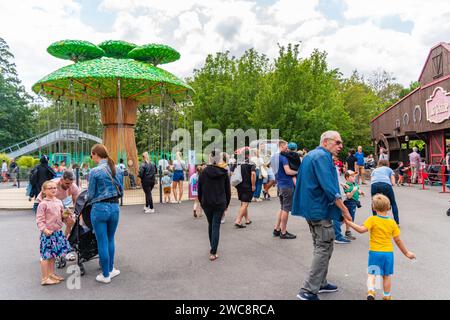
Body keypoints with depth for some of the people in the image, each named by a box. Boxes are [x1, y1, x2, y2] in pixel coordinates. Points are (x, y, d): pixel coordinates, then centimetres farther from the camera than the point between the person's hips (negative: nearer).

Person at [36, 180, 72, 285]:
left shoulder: (58, 202, 8)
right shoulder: (43, 204, -12)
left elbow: (62, 214, 17)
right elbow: (39, 219, -14)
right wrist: (44, 229, -25)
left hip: (57, 232, 7)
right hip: (48, 233, -7)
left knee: (53, 254, 17)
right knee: (46, 255, 0)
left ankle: (51, 274, 29)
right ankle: (45, 278, 9)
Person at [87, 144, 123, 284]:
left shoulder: (95, 171, -11)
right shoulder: (117, 170, 4)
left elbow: (90, 195, -4)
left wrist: (91, 200, 17)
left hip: (100, 209, -5)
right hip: (115, 207, 5)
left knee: (102, 242, 7)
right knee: (110, 240, 20)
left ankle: (106, 275, 18)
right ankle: (110, 269, 31)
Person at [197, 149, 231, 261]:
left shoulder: (204, 172, -4)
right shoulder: (224, 173, -3)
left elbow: (199, 189, 1)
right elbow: (228, 190, 2)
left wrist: (201, 202, 12)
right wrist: (227, 203, 11)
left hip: (207, 203, 1)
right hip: (220, 203, -1)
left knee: (211, 224, 19)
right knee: (216, 226, 0)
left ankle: (212, 248, 31)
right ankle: (213, 252, -5)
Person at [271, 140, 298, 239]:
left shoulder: (274, 156, 14)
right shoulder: (283, 157, -15)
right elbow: (288, 171, -20)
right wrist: (297, 172, -4)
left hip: (279, 185, 9)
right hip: (287, 185, -9)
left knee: (282, 208, 17)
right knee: (286, 209, -1)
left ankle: (277, 229, 20)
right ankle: (283, 232, 6)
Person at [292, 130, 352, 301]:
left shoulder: (310, 155, 16)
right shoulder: (322, 156, -16)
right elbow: (329, 187, -23)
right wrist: (344, 209, -16)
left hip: (310, 208, 10)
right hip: (320, 209, -10)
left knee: (320, 247, 19)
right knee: (325, 248, -3)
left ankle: (320, 283, 30)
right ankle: (308, 290, -1)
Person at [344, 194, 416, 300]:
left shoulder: (372, 219, -11)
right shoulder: (392, 223, 1)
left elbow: (362, 229, -24)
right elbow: (398, 240, 5)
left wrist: (349, 222, -19)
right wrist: (406, 253, 16)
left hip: (375, 252, -3)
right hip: (389, 252, 3)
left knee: (371, 274, 4)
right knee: (387, 276, 17)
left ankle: (370, 290, -19)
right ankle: (387, 296, 30)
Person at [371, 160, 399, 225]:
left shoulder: (374, 170, 36)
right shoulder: (389, 169, 31)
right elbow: (393, 183, 19)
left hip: (374, 185, 1)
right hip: (386, 184, -1)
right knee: (393, 203, 21)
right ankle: (397, 222, 19)